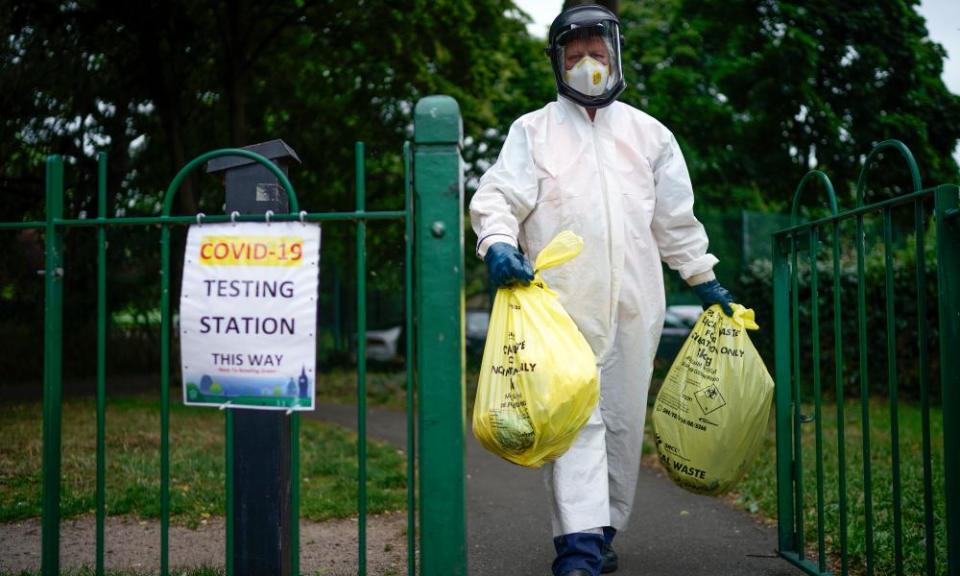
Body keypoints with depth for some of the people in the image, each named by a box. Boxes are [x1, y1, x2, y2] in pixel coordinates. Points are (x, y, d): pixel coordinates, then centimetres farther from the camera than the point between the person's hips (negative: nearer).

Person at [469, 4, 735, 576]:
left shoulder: (649, 134, 17)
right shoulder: (533, 131, 9)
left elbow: (676, 219, 22)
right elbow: (497, 197, 0)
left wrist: (705, 280, 20)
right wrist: (499, 244, -21)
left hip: (634, 303, 3)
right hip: (562, 302, -3)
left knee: (623, 419, 6)